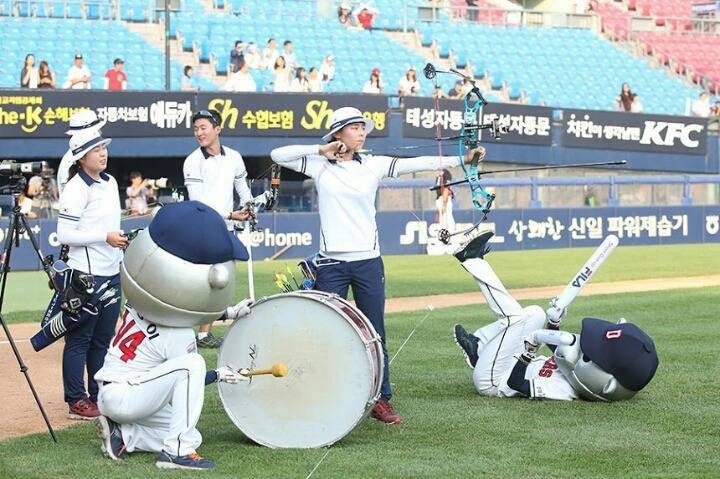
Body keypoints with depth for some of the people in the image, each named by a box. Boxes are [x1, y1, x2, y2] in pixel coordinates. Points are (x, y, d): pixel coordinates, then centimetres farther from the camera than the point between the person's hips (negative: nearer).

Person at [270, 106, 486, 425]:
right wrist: (320, 149, -9)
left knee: (375, 334, 5)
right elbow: (278, 155, -4)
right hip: (331, 264, -1)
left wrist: (461, 159, -13)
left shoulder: (374, 165, 4)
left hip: (367, 261, 1)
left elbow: (418, 163, -4)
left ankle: (381, 401, 13)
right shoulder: (319, 165, 2)